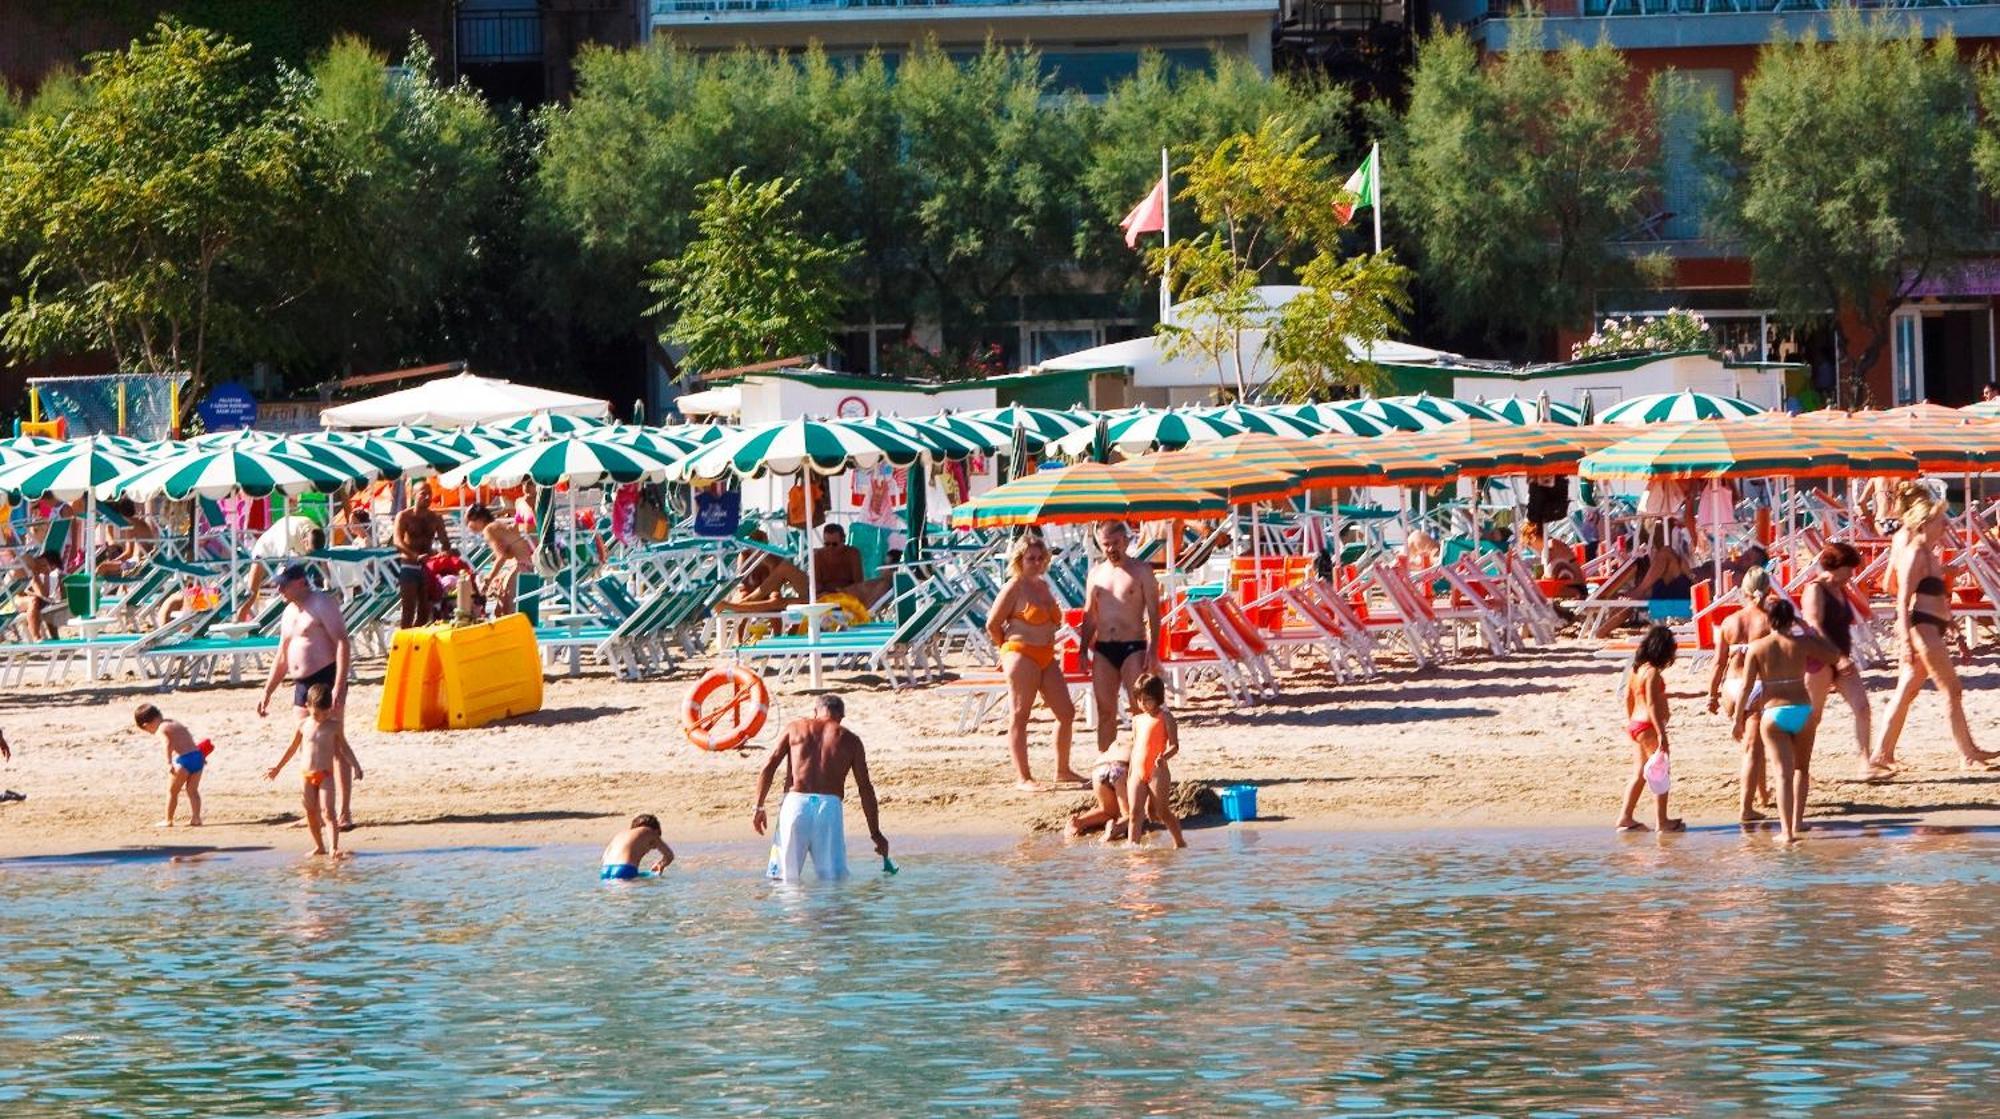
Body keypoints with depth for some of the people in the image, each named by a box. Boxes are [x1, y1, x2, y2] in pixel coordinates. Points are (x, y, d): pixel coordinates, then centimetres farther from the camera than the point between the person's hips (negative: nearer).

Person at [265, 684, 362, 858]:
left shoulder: (334, 726, -1)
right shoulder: (303, 725, 5)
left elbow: (344, 748, 8)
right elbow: (292, 748, 17)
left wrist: (355, 766, -1)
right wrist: (277, 768, 21)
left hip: (326, 775, -3)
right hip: (307, 776, 3)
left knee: (327, 811, -14)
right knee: (311, 813, 7)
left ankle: (334, 847, -21)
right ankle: (319, 846, 20)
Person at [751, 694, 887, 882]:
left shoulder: (796, 728, 16)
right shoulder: (850, 739, 14)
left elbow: (768, 766, 8)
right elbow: (865, 788, 12)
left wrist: (759, 807, 13)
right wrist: (875, 833, 14)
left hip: (795, 803, 0)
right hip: (829, 807, 0)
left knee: (788, 877, 4)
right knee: (834, 877, 1)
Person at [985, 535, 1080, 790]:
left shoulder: (1043, 585, 14)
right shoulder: (1015, 587, -9)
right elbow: (993, 624, -8)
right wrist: (1009, 649, 3)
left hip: (1047, 656, 8)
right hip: (1022, 656, -8)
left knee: (1066, 713, 8)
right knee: (1019, 717, -3)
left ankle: (1063, 771, 19)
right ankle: (1022, 777, 0)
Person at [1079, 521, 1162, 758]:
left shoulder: (1141, 571, 0)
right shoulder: (1096, 573, 13)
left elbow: (1153, 613, -3)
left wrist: (1153, 651, -12)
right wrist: (1084, 651, 12)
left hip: (1133, 648, -4)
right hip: (1103, 649, 4)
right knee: (1105, 711, 5)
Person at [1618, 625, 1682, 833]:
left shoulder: (1635, 670, 10)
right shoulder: (1653, 672, -16)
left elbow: (1628, 699, 17)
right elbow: (1652, 704, -20)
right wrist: (1661, 734, -21)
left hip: (1634, 725, 9)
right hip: (1649, 726, -9)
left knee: (1640, 773, 14)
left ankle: (1626, 817, 14)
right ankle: (1661, 820, 1)